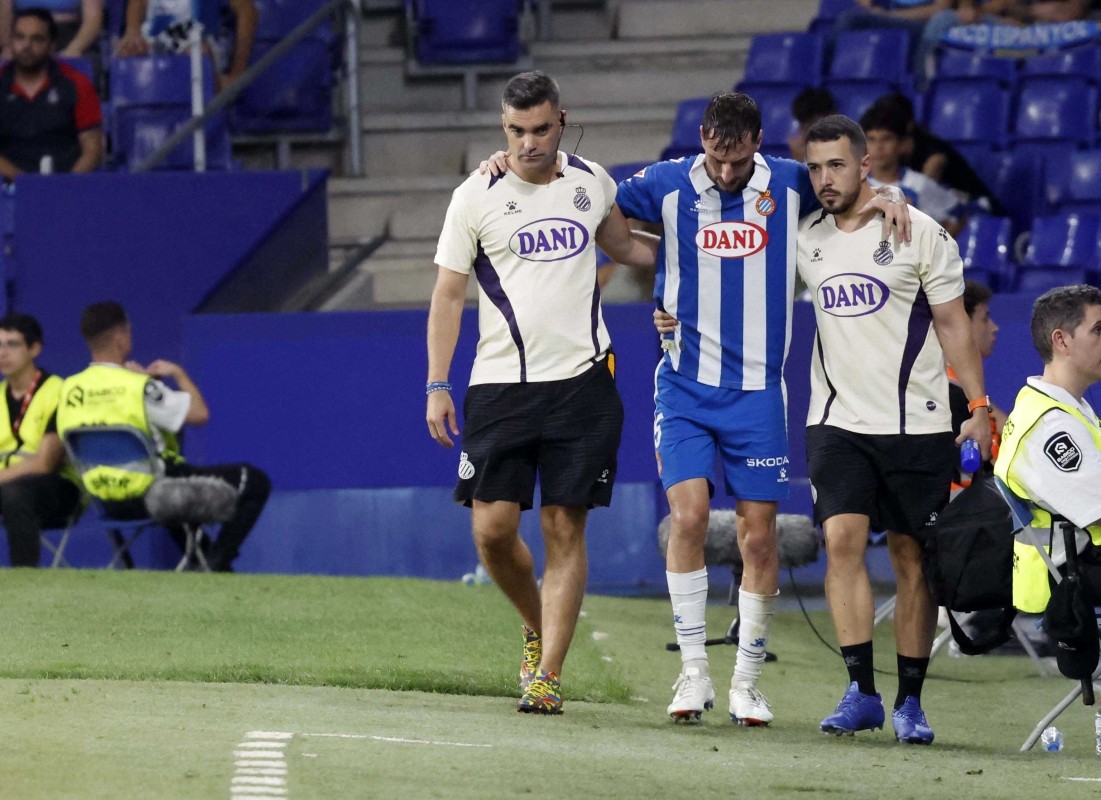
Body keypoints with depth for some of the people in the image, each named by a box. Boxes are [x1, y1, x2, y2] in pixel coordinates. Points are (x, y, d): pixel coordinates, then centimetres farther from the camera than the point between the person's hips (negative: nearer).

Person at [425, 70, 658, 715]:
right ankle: (539, 627, 22)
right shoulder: (477, 197, 0)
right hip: (501, 383, -1)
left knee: (566, 528, -4)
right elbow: (448, 295, 4)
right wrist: (437, 386, -1)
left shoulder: (591, 181, 8)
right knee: (493, 528, -5)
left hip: (582, 379, 1)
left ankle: (547, 673, -3)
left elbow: (622, 245, 29)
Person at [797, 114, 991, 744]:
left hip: (917, 425, -2)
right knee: (842, 540, -14)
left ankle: (911, 701, 9)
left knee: (914, 560, 2)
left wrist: (979, 408, -6)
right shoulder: (806, 239, 7)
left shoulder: (919, 233, -4)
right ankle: (861, 692, -11)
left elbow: (953, 322, 0)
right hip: (838, 424, 2)